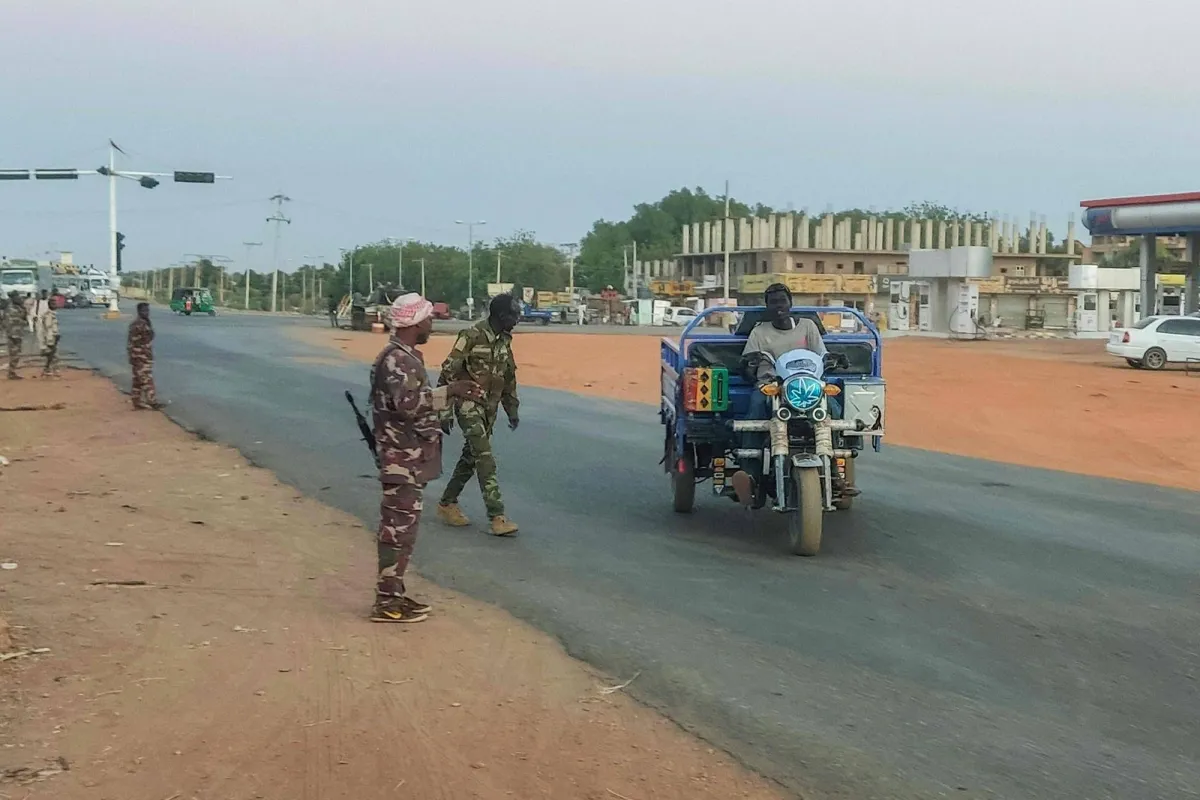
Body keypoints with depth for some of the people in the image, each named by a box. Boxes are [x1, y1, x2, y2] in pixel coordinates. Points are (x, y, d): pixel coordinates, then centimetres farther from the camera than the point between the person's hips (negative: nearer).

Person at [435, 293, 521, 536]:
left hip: (489, 407, 8)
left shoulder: (504, 341, 8)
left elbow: (509, 377, 20)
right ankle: (497, 517, -16)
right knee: (485, 459, -13)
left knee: (471, 457, 14)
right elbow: (448, 372, -16)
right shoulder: (472, 336, -16)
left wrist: (512, 409, 19)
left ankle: (447, 504, 28)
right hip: (469, 404, -8)